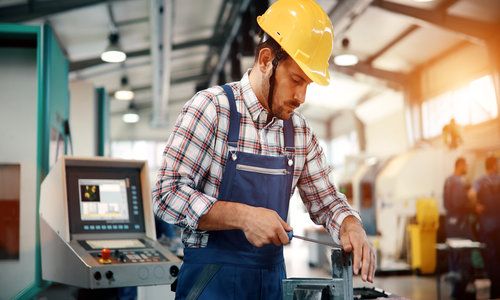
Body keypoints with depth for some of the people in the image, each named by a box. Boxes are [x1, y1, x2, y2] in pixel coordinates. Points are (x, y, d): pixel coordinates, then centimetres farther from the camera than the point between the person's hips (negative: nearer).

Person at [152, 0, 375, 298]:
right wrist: (243, 216, -25)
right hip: (212, 274, -6)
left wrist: (352, 226, -10)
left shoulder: (300, 131, 4)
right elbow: (168, 194, -16)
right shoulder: (211, 108, -13)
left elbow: (325, 199, 11)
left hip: (273, 274, 6)